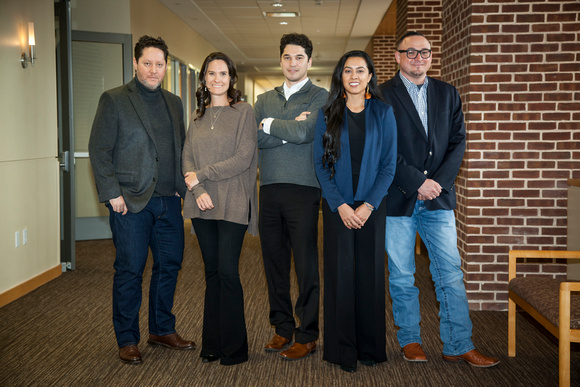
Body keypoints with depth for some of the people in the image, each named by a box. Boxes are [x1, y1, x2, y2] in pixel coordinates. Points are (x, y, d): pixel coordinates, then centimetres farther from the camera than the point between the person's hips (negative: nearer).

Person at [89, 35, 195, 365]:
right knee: (130, 270, 1)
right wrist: (112, 193, -12)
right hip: (131, 201, -5)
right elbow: (99, 150, -6)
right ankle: (127, 340, 15)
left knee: (169, 265, 10)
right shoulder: (114, 100, -1)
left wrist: (180, 186, 8)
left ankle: (163, 330, 27)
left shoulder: (174, 103, 15)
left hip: (168, 201, 5)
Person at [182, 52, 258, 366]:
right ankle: (212, 343, 19)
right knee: (211, 272, 9)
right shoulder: (198, 116, 14)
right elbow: (188, 157, 9)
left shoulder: (243, 111, -1)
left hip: (233, 204, -5)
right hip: (202, 203, 5)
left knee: (227, 272, -7)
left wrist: (202, 175, -8)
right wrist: (198, 190, -8)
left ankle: (233, 348, 6)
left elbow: (244, 158, -10)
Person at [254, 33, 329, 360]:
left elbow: (305, 131, -14)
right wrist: (290, 131, -7)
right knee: (274, 262, 9)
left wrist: (270, 125, -1)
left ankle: (307, 335, 8)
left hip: (303, 189, -5)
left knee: (306, 265, -1)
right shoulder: (265, 100, 17)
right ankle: (283, 327, 22)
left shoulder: (321, 97, 3)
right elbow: (254, 139, 2)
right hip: (270, 189, 5)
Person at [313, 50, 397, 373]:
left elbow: (389, 164, 0)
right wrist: (340, 205, -10)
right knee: (340, 273, 1)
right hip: (338, 206, 0)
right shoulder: (328, 115, 5)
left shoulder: (383, 113, 4)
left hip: (372, 205, 0)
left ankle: (370, 347, 16)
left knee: (370, 272, 3)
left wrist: (369, 205, -10)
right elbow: (320, 164, 0)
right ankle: (343, 349, 11)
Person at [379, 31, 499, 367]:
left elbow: (458, 141, 6)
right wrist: (417, 183, -13)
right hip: (398, 199, -3)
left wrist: (438, 182, -8)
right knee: (402, 276, 6)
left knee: (451, 274, 4)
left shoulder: (448, 94, 12)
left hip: (439, 199, 3)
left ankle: (459, 345, 12)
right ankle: (410, 340, 21)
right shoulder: (382, 95, 0)